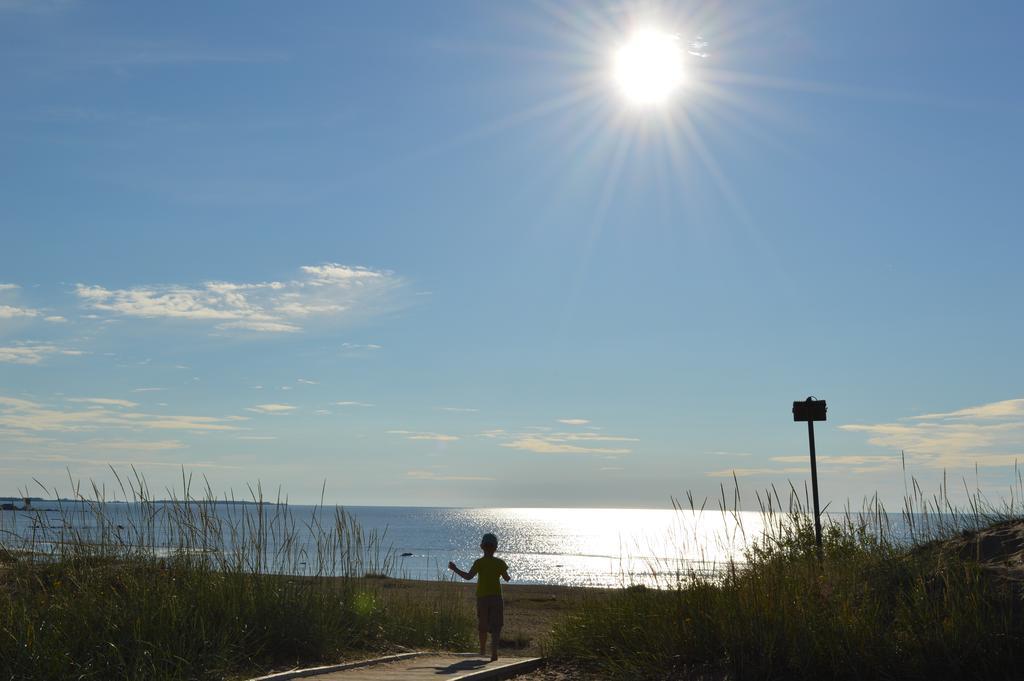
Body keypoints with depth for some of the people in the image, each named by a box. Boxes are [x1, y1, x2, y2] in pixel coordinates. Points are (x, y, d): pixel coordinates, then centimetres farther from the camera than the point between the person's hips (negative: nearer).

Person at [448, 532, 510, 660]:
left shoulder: (479, 562, -7)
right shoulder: (499, 563, -1)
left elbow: (468, 576, -17)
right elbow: (507, 578, 7)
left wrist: (455, 569, -5)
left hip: (482, 598, 0)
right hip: (496, 597, 0)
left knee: (482, 626, 17)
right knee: (496, 627, -3)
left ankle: (483, 650, 33)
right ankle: (494, 651, -20)